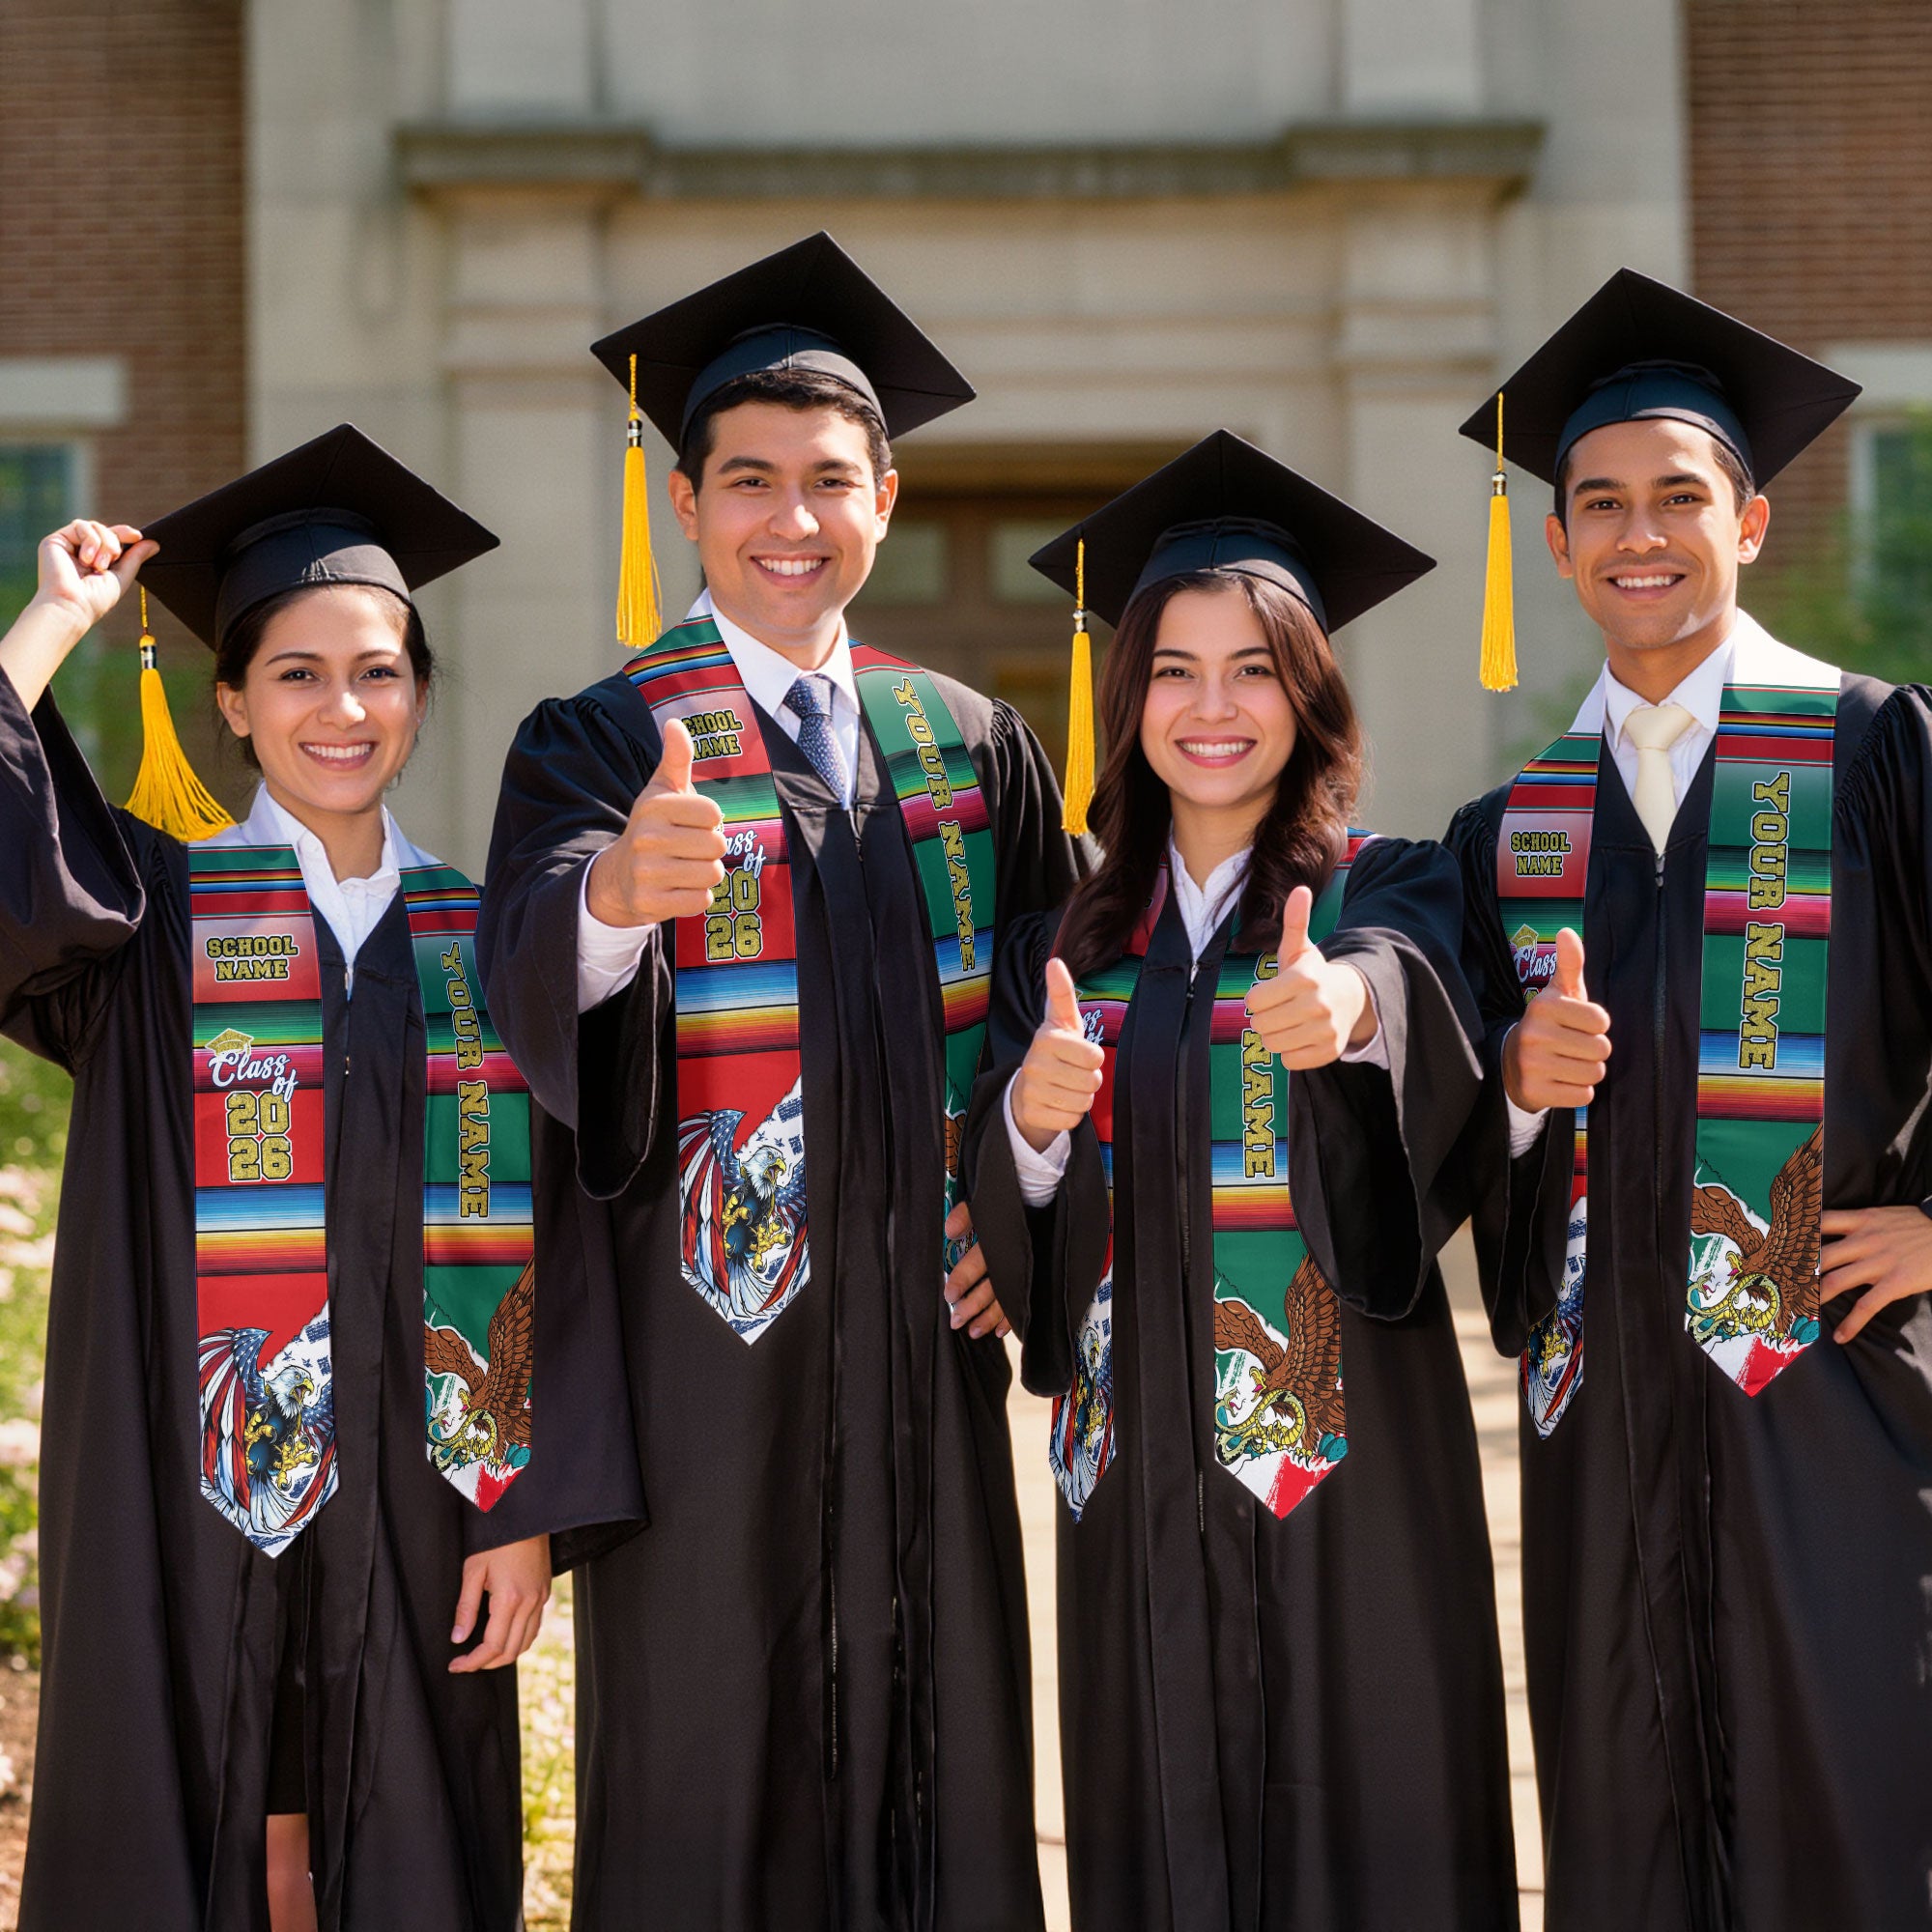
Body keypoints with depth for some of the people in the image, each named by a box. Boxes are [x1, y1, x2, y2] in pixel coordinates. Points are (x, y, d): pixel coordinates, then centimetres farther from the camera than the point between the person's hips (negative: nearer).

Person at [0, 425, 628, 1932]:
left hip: (415, 1493, 2)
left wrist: (526, 1508, -2)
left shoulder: (481, 939, 7)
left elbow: (536, 1251, 5)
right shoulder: (150, 915, 2)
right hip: (193, 1497, -2)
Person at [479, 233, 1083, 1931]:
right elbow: (536, 971, -22)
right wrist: (616, 890, -45)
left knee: (937, 1758, 9)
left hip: (923, 1336, 4)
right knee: (708, 1782, 1)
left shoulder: (974, 748, 9)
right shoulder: (600, 744, -3)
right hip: (707, 1340, -3)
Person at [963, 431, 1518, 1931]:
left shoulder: (1390, 893, 0)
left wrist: (1351, 1003, -47)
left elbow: (1415, 987, -24)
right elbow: (1006, 1224, 4)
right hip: (1140, 1458, 3)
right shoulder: (1072, 939, 10)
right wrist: (1032, 1120, -18)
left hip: (1345, 1453, -3)